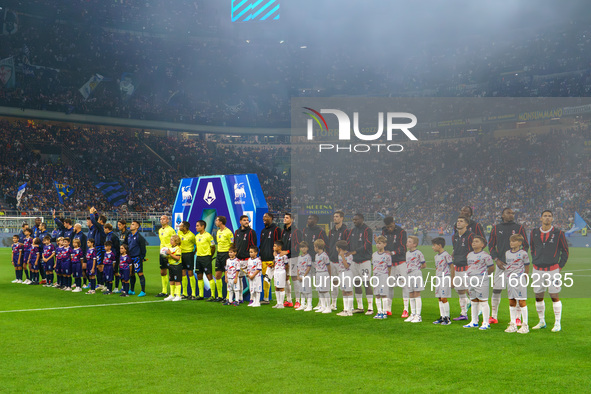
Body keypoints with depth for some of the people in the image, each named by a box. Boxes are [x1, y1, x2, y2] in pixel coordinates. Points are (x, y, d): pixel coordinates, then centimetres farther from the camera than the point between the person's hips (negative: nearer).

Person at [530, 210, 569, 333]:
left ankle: (557, 323, 3)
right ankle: (542, 322, 20)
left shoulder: (558, 233, -2)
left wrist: (560, 266, 0)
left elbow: (565, 251, 5)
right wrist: (535, 262, 11)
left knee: (555, 296, -4)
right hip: (537, 270, 3)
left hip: (552, 269, -3)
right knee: (538, 297, 7)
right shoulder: (534, 233, 7)